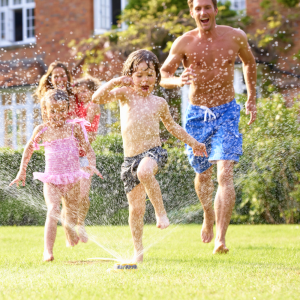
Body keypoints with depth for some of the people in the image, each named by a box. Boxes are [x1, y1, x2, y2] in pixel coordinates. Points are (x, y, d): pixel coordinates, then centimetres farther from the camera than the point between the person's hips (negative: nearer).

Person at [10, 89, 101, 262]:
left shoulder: (74, 127, -3)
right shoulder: (42, 130, -1)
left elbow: (87, 148, 3)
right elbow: (29, 149, 14)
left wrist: (92, 165, -14)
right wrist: (22, 172, 17)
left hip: (72, 179, 1)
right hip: (51, 180, -1)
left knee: (72, 213, 15)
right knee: (53, 211, -21)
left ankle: (71, 236, 49)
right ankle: (48, 251, -24)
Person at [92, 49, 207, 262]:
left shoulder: (159, 103, 10)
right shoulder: (125, 94, 6)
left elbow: (172, 126, 27)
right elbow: (98, 98, -9)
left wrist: (193, 143, 31)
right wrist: (115, 82, -20)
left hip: (154, 152, -1)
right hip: (131, 157, 1)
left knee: (144, 171, -39)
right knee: (136, 208, 2)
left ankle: (161, 211, -20)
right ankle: (138, 251, 18)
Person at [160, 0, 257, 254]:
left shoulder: (235, 37, -4)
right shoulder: (184, 43, -8)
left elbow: (249, 63, 16)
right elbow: (162, 76, -8)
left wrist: (252, 98, 17)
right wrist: (178, 80, -31)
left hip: (227, 112, -1)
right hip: (197, 114, 1)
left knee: (225, 173, -17)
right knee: (203, 174, 16)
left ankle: (221, 239, -22)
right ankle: (208, 218, 47)